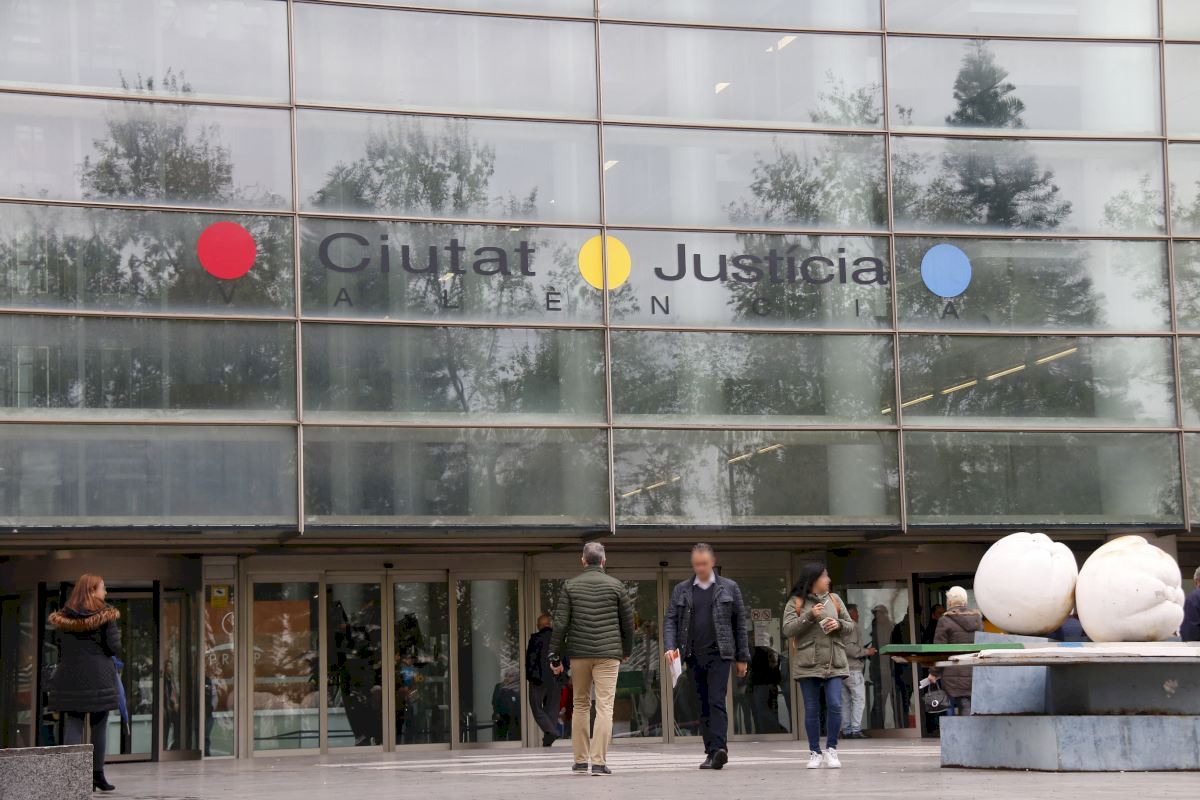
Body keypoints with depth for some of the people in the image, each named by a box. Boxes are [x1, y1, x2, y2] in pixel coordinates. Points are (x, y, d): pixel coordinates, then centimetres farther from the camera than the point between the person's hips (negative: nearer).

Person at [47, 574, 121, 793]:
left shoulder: (63, 618, 8)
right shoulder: (106, 615, -5)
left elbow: (60, 650, 9)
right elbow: (114, 647, -9)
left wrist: (62, 674, 17)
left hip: (70, 676, 3)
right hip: (99, 675, -3)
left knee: (73, 724, 2)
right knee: (99, 725, 6)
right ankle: (97, 774, 9)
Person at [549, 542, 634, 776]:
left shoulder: (570, 586, 3)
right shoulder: (616, 586, 2)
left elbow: (560, 623, -1)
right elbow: (628, 622, 7)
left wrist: (555, 656, 3)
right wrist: (626, 650, 22)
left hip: (579, 653, 2)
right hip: (608, 654, -2)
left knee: (580, 706, 13)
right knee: (604, 707, -4)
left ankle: (580, 761, 13)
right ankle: (598, 762, -12)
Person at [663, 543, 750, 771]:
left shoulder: (729, 588, 6)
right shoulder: (681, 590, 11)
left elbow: (740, 623, 7)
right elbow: (670, 620, 6)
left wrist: (742, 657, 5)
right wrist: (670, 647, -11)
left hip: (719, 654, -3)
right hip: (694, 656, 3)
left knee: (716, 701, -15)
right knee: (703, 706, 6)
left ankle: (719, 748, -22)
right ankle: (711, 752, 10)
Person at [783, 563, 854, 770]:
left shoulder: (834, 600, 13)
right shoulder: (796, 603, 4)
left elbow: (852, 629, 16)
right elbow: (788, 630, -6)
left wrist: (839, 624, -6)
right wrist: (809, 616, -16)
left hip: (834, 664, 2)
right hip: (808, 665, -2)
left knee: (835, 705, -10)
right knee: (812, 710, 2)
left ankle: (831, 750, 3)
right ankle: (815, 753, 11)